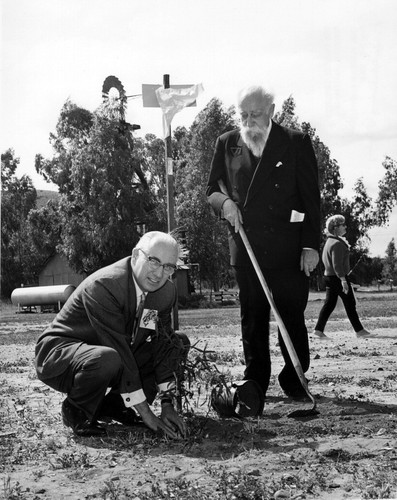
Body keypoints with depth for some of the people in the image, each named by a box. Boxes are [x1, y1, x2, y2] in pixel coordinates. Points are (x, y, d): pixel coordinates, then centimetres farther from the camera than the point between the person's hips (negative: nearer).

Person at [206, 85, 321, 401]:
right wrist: (224, 202, -10)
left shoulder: (296, 143, 2)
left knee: (292, 316, 0)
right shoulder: (227, 144, 10)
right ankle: (255, 383, 14)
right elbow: (212, 190, 15)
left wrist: (311, 245, -7)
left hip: (288, 248, -2)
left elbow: (311, 198, 0)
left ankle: (295, 380, 15)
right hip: (245, 246, 2)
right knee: (252, 319, 6)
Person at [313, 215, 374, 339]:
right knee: (350, 303, -1)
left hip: (328, 276, 9)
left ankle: (318, 329, 3)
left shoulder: (328, 241, 13)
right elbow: (337, 264, -23)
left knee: (329, 303, 9)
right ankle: (359, 330, 5)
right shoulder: (337, 243, -18)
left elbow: (324, 259, 21)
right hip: (338, 277, -9)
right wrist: (343, 280, -25)